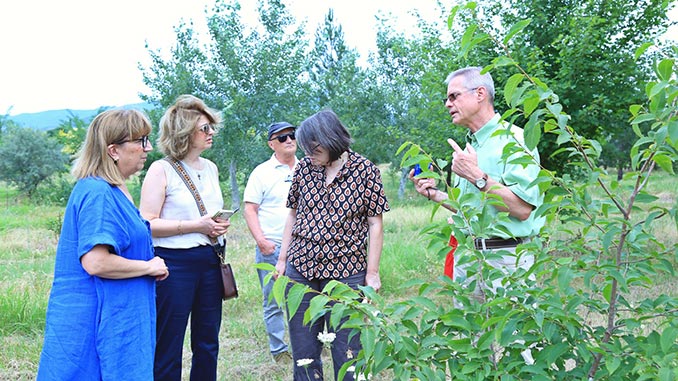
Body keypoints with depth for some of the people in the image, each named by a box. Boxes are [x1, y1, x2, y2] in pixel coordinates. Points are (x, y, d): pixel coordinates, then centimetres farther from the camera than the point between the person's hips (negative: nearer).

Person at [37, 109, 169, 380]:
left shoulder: (115, 191, 12)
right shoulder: (97, 193, -19)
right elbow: (95, 262, -27)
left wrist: (152, 265, 11)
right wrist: (150, 267, -15)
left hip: (118, 316, 10)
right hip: (95, 320, -10)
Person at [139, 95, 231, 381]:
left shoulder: (210, 168, 13)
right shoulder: (161, 170, -8)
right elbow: (147, 224, -15)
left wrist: (220, 226, 5)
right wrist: (195, 226, -19)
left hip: (209, 260, 7)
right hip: (174, 263, -7)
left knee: (208, 344, 13)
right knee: (168, 350, 0)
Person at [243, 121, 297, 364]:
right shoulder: (262, 172, 0)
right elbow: (250, 209, -2)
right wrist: (260, 240, -13)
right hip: (271, 248, -3)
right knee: (273, 303, 3)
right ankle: (279, 350, 13)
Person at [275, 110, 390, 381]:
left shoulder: (365, 170, -4)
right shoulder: (305, 168, 5)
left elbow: (375, 225, -3)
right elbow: (293, 215, 13)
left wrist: (372, 272, -5)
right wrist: (282, 259, 12)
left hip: (346, 270, -3)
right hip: (300, 267, 4)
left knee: (347, 350, 3)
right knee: (303, 351, 9)